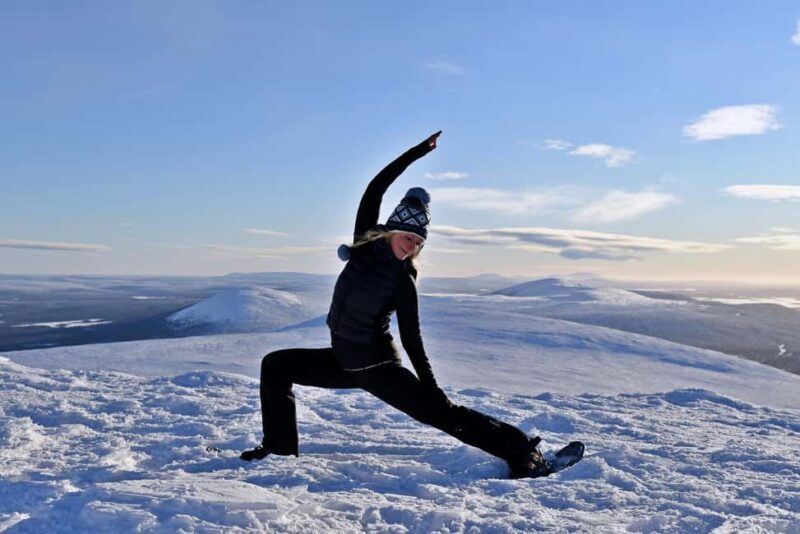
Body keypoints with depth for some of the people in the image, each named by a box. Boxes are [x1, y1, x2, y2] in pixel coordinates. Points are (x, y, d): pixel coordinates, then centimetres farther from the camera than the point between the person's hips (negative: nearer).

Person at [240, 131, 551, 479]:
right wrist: (415, 153, -10)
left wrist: (432, 389, -12)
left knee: (442, 413, -14)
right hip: (343, 360, 6)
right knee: (275, 365, 9)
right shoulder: (366, 244, -4)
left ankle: (521, 450, -10)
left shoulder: (403, 282, -15)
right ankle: (280, 447, 14)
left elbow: (411, 340, -10)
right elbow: (373, 191, -9)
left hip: (377, 368, -6)